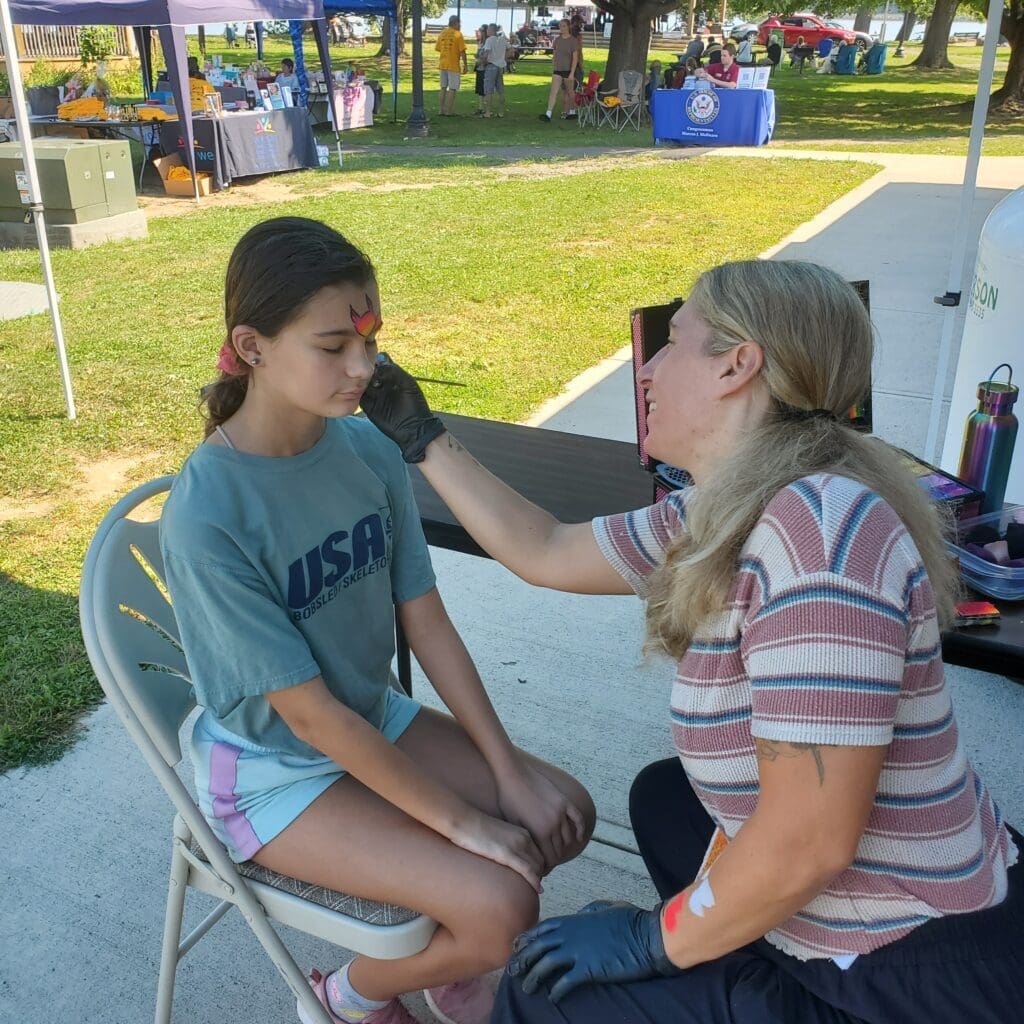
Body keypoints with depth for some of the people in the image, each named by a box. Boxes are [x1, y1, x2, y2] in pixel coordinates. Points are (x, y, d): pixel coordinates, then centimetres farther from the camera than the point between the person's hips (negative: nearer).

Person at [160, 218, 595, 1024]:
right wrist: (461, 822, -18)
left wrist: (510, 775, -7)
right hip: (275, 771, -6)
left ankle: (448, 956, 25)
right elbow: (308, 712, -23)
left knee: (564, 814, 0)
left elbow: (428, 623, -5)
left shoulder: (368, 448, -11)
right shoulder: (206, 515, -29)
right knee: (501, 908, -16)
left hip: (377, 720, 6)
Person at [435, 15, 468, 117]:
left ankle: (441, 110, 14)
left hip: (442, 64, 6)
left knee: (443, 88, 13)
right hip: (453, 65, -6)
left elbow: (438, 48, 11)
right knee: (453, 88, 0)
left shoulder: (442, 33, 7)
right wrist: (465, 65, -6)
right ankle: (448, 111, -1)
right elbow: (462, 51, -11)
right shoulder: (458, 34, -9)